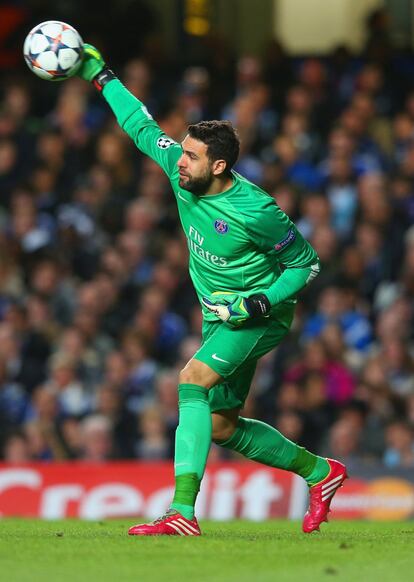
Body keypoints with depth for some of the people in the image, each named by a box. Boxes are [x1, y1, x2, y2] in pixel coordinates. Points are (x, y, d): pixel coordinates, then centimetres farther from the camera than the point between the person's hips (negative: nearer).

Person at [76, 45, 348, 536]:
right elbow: (143, 127, 8)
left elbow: (306, 264, -13)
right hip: (220, 316, 8)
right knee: (220, 428, 10)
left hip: (258, 316, -8)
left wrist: (259, 303, -23)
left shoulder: (254, 211, -24)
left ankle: (182, 512, -35)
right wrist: (101, 77, 8)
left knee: (192, 379, -29)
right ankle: (320, 472, 30)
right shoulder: (180, 171, -8)